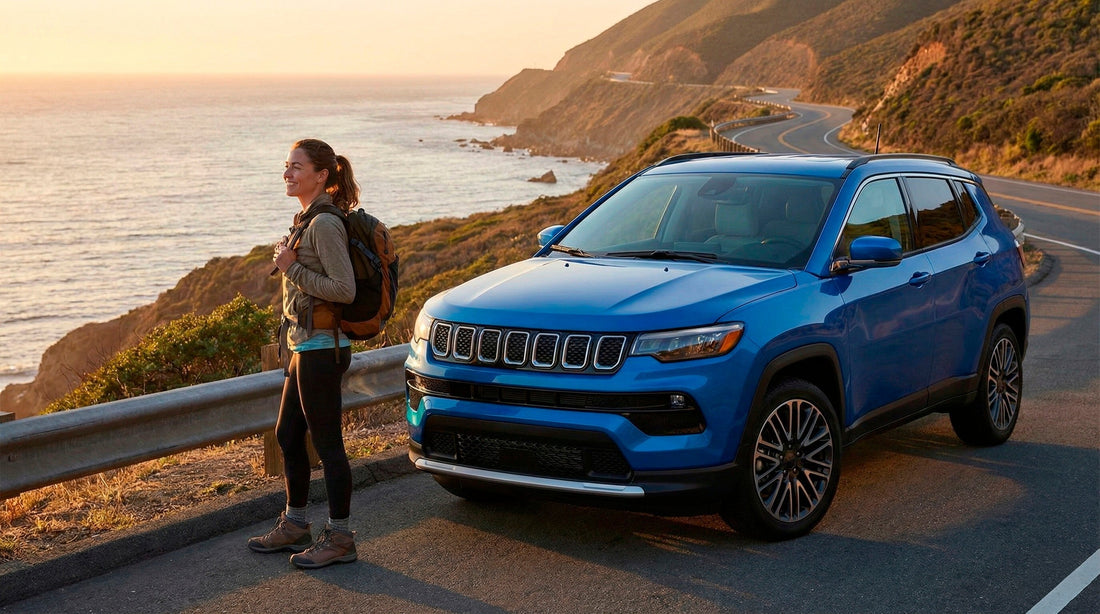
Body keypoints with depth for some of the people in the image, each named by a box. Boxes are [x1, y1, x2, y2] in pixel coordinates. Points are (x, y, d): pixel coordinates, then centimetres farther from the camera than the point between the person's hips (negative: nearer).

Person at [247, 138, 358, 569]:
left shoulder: (324, 224, -17)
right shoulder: (306, 221, 13)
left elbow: (344, 290, -23)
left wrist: (292, 268, -17)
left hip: (321, 348, -10)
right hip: (304, 346, 10)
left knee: (326, 442, -2)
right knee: (288, 436, 17)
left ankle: (339, 538, 8)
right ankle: (295, 525, 30)